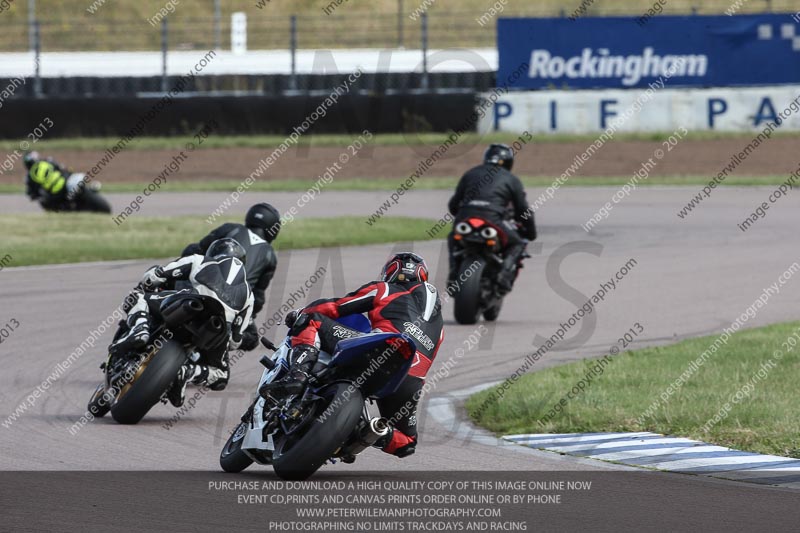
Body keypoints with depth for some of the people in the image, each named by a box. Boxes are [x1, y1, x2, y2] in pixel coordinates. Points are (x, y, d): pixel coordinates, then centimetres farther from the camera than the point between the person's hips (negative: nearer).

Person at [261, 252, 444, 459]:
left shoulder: (384, 290, 21)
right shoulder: (438, 324, 37)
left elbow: (335, 307, 16)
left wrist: (299, 315, 30)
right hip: (413, 381, 5)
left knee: (312, 322, 4)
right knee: (404, 443, 30)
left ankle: (297, 374, -21)